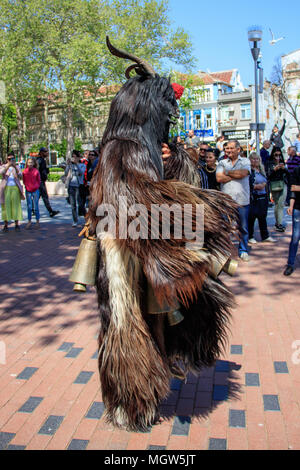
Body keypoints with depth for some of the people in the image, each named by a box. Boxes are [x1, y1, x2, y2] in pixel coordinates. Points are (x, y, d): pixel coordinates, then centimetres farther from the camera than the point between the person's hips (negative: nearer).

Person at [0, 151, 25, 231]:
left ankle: (16, 224, 3)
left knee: (16, 205, -2)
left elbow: (20, 176, -5)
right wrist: (8, 165, -25)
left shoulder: (17, 167, 11)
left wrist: (15, 167, -18)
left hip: (15, 188, 1)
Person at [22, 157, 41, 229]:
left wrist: (36, 187, 4)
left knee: (36, 207, 2)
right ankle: (29, 222, 14)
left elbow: (38, 181, 5)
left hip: (35, 191, -2)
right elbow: (24, 181, 11)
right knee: (29, 207, 6)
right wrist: (27, 187, 6)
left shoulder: (36, 171, -6)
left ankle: (37, 221, 12)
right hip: (28, 191, 2)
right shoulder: (25, 171, -1)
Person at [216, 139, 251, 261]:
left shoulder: (245, 161, 8)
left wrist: (227, 172, -3)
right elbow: (219, 178, -6)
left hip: (242, 200, 0)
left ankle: (243, 250, 21)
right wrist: (236, 175, -6)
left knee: (243, 227, 8)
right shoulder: (222, 163, 10)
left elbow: (243, 173, -13)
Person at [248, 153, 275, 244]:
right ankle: (250, 237, 11)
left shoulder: (261, 170, 16)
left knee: (263, 216, 12)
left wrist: (264, 184, 3)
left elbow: (266, 181, 23)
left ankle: (265, 236, 21)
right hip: (253, 197, -7)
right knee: (251, 217, -2)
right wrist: (255, 186, -19)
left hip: (263, 196, 7)